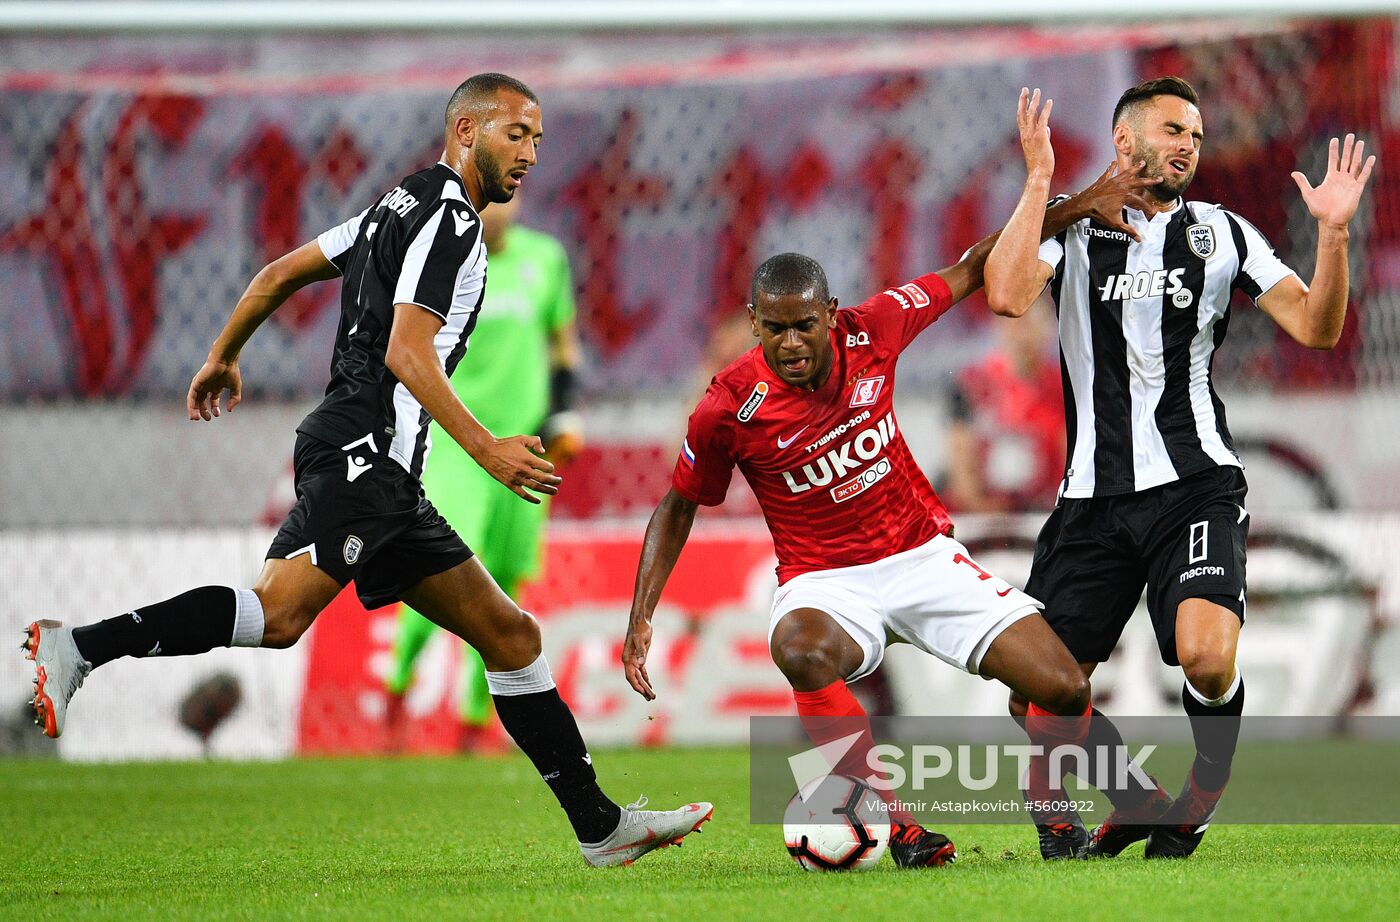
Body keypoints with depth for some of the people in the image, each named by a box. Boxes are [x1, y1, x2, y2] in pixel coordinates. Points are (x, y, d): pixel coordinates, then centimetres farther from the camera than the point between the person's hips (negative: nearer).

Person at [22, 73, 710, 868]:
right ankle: (79, 648, -28)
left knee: (510, 634, 8)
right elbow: (406, 350, -18)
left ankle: (601, 824, 9)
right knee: (281, 612, -29)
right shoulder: (450, 218, -6)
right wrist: (485, 448, -22)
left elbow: (281, 272, 26)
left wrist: (223, 357, 37)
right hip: (363, 451, -11)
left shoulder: (405, 207, 23)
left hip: (386, 479, 11)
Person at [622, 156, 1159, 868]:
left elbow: (970, 272, 5)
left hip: (922, 555, 3)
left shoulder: (869, 330, -9)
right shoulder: (729, 408, -15)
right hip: (825, 581, -3)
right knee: (801, 650, -41)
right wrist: (640, 619, -6)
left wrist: (1079, 207, 2)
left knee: (1063, 690, -11)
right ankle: (900, 831, -29)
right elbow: (678, 506, 1)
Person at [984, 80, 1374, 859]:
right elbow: (1008, 296, -13)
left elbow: (1316, 328, 5)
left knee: (1208, 655, -26)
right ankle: (1139, 803, 25)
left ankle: (1199, 801, 3)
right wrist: (1040, 181, -15)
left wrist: (1334, 233, -10)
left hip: (1194, 482, -1)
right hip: (1094, 494, 1)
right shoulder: (1070, 226, 7)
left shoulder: (1223, 233, 12)